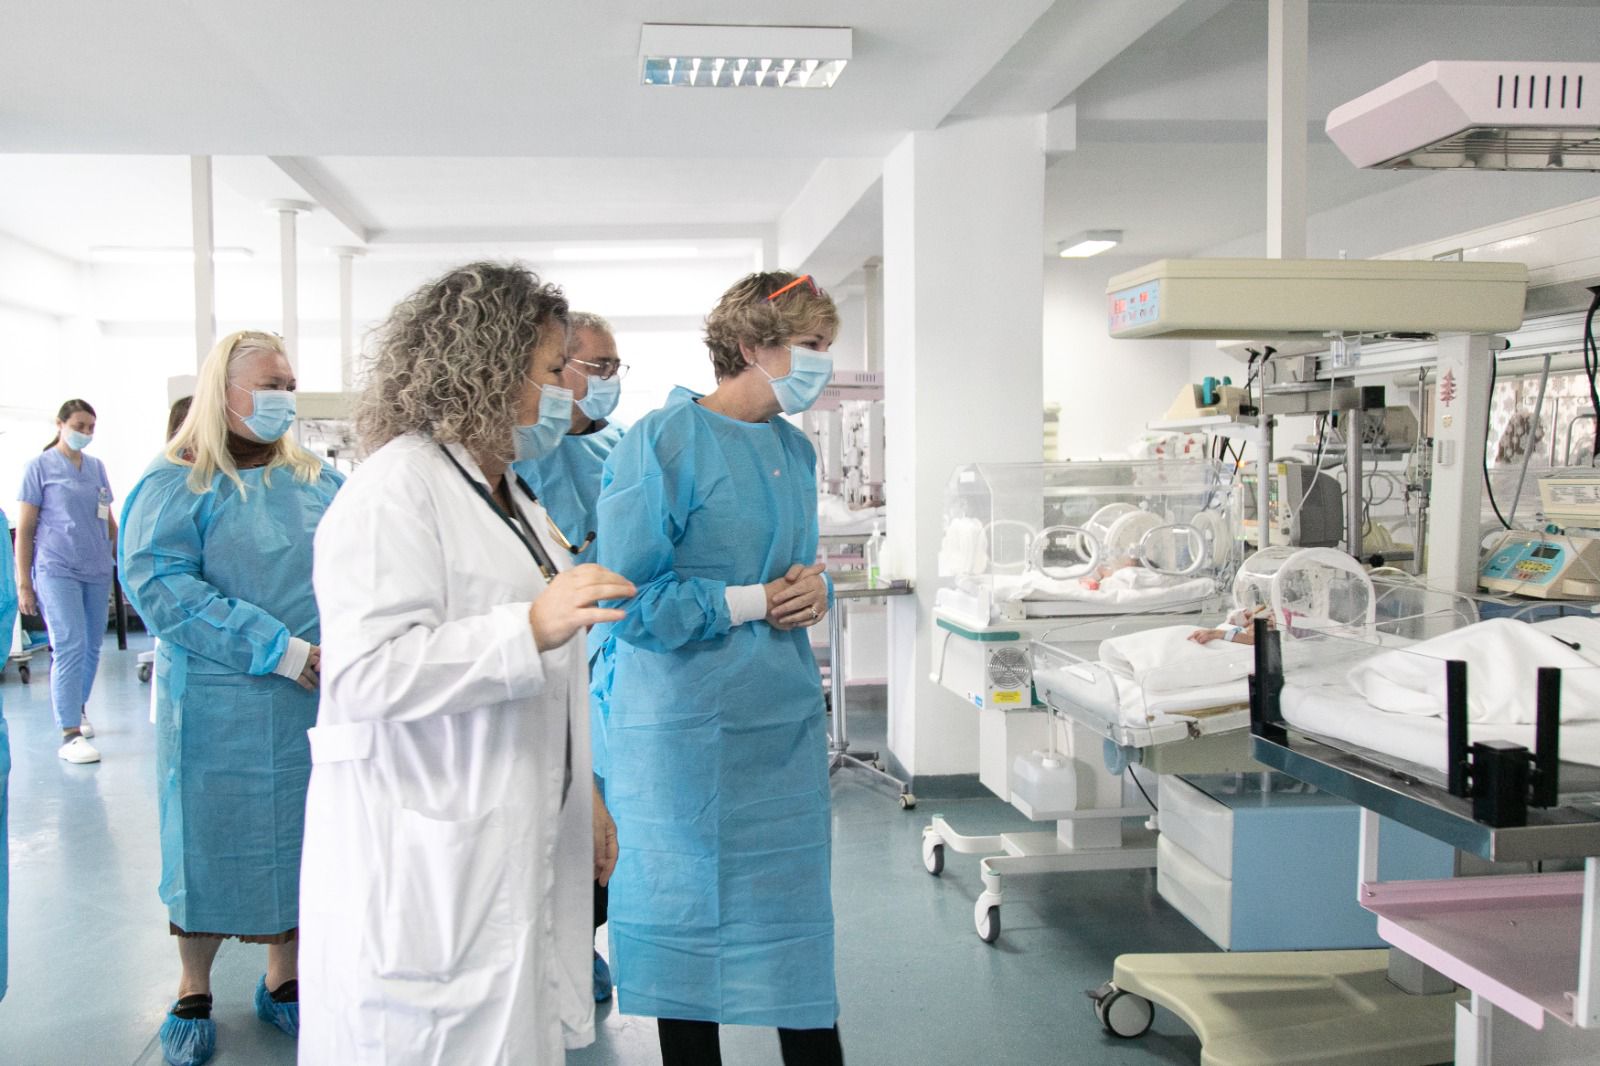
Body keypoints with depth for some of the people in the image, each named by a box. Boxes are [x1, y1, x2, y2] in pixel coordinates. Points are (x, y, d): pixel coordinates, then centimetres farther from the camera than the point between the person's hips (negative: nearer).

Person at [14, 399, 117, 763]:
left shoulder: (97, 467, 13)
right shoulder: (40, 466, 0)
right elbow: (24, 529, -1)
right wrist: (23, 584, -5)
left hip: (97, 570, 5)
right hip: (56, 570, -5)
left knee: (92, 647, 10)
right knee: (70, 646, -13)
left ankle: (77, 708, 32)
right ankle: (70, 734, -10)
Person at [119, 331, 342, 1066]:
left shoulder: (318, 479, 9)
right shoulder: (175, 483, -5)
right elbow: (158, 585, -17)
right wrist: (279, 650, -22)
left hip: (317, 701, 4)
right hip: (217, 707, -4)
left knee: (303, 839, 11)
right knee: (212, 841, 7)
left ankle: (282, 981, 29)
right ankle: (192, 995, 27)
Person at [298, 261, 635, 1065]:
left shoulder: (505, 495, 18)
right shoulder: (395, 488, -13)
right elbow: (367, 673, -23)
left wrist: (582, 804, 26)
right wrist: (532, 627, -30)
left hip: (518, 848, 9)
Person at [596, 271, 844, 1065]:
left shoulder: (795, 450, 10)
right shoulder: (663, 442, -12)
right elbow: (627, 598, -16)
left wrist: (816, 592, -2)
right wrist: (748, 603, -17)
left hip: (784, 720, 6)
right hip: (685, 725, -6)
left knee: (795, 907, 13)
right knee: (690, 911, 9)